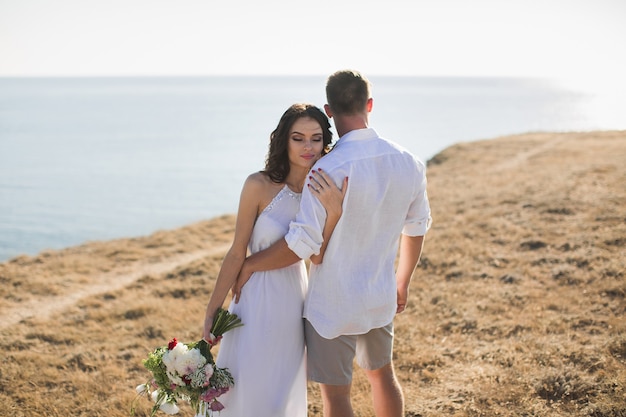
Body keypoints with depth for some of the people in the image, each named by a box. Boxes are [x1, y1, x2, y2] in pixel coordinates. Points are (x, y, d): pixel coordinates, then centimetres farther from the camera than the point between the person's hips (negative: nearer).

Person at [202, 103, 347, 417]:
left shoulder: (323, 191, -4)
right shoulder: (259, 186, -16)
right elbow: (237, 253, -11)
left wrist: (334, 213, -29)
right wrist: (212, 311, -8)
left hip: (295, 298, 4)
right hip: (259, 299, -3)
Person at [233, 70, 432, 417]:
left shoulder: (328, 170, -24)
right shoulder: (408, 164, -5)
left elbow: (302, 244, -22)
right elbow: (416, 229, 7)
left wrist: (249, 265, -7)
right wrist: (402, 282, 22)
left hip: (333, 304, -6)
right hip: (382, 298, 6)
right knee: (382, 374, 26)